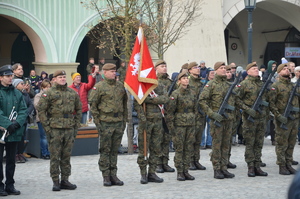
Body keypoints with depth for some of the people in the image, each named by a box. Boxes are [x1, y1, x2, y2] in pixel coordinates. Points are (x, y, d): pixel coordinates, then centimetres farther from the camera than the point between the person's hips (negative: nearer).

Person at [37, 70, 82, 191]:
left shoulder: (73, 93, 10)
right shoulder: (49, 93, -3)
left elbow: (78, 109, 18)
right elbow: (41, 110, -4)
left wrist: (76, 126, 11)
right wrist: (47, 127, -9)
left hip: (69, 129, 4)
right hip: (54, 129, -4)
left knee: (66, 156, 9)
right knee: (55, 156, -1)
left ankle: (65, 180, 16)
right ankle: (55, 182, 5)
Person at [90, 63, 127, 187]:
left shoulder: (120, 86, 11)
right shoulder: (99, 87, -4)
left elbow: (125, 103, 17)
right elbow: (93, 105, -3)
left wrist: (125, 120, 11)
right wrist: (97, 122, -8)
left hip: (119, 122, 4)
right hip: (106, 123, -4)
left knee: (115, 150, 9)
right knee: (105, 150, 1)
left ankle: (113, 175, 15)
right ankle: (106, 176, 6)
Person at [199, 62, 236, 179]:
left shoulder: (229, 85, 14)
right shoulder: (211, 85, -5)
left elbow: (234, 99, 25)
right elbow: (202, 100, -10)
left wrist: (233, 113, 13)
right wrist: (212, 114, -16)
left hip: (229, 119, 6)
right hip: (217, 119, -6)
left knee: (226, 144, 8)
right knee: (217, 144, -2)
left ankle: (224, 168, 14)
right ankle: (216, 170, 3)